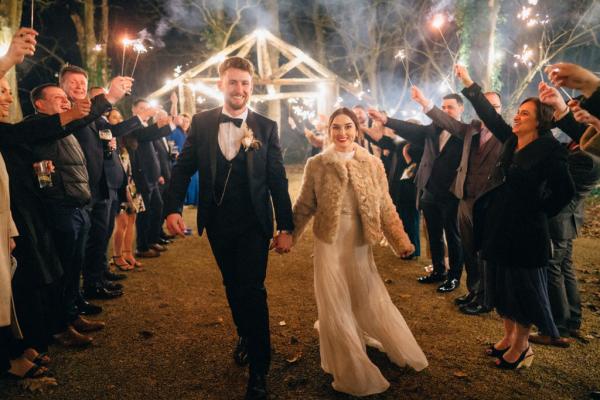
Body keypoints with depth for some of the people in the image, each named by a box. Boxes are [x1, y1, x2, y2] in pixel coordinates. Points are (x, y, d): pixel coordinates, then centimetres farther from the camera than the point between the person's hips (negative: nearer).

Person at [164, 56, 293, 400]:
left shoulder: (267, 127, -4)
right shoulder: (201, 122, 0)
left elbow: (278, 180, -4)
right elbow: (184, 168, 2)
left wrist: (286, 227, -4)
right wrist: (173, 208, -11)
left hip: (254, 224, -2)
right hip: (217, 223, 3)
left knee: (252, 290, -3)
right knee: (232, 285, 18)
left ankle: (259, 371, 14)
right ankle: (246, 336, 44)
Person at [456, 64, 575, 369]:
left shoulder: (549, 151, -13)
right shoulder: (511, 141, 5)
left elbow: (565, 192, -13)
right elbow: (490, 115, 9)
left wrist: (540, 212, -5)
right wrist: (469, 85, 9)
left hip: (525, 232, -7)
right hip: (499, 227, 7)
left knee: (522, 289, 7)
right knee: (501, 285, 16)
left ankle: (521, 347, 24)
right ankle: (509, 337, 34)